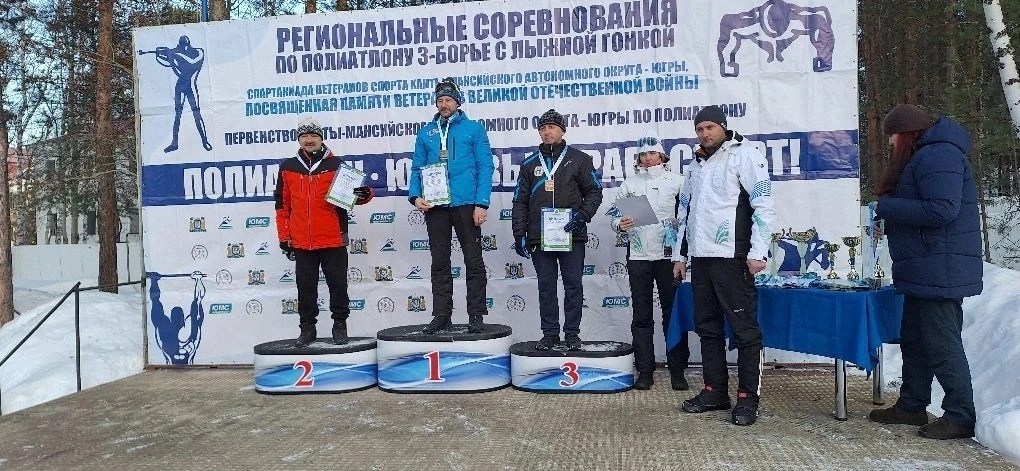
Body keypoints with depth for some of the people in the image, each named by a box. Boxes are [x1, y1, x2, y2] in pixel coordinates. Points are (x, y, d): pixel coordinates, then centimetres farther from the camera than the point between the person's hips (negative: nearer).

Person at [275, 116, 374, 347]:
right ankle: (307, 328, 23)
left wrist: (363, 194, -17)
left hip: (333, 240, -2)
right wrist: (284, 236, 7)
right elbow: (282, 205, 10)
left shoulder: (336, 164, 0)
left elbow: (353, 192, 7)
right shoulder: (288, 168, 7)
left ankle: (340, 325, 19)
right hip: (302, 242, 2)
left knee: (338, 284, 5)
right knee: (305, 287, 10)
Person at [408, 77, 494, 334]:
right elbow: (417, 168, 13)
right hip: (435, 206, 3)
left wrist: (481, 203, -11)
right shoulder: (426, 133, 13)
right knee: (439, 263, 8)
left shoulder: (474, 129, 3)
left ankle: (476, 316, 10)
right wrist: (415, 196, -4)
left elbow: (485, 167, -2)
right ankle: (441, 316, 16)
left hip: (466, 204, -3)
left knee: (473, 261, 2)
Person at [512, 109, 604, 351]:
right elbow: (520, 201, 11)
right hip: (539, 237, 2)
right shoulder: (530, 163, 12)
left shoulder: (579, 159, 6)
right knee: (546, 287, 6)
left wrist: (583, 215, -11)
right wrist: (519, 234, 3)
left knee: (573, 285, 2)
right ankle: (550, 333, 15)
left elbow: (594, 192, 5)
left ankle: (572, 333, 12)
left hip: (572, 235, -2)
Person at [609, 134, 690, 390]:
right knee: (641, 316, 6)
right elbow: (615, 216, 10)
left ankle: (677, 370, 12)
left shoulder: (676, 181, 5)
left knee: (673, 313, 3)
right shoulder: (629, 184, 11)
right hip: (638, 256, 2)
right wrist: (620, 224, -11)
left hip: (668, 255, -2)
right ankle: (645, 370, 13)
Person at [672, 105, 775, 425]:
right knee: (707, 327, 11)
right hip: (700, 257, 8)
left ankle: (748, 398, 4)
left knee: (744, 328, -3)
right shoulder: (696, 165, 20)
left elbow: (763, 204, -10)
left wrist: (758, 252, -17)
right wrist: (680, 255, 21)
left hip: (731, 257, -8)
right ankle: (715, 391, 21)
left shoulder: (743, 154, -3)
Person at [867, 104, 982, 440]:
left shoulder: (937, 155, -16)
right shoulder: (923, 156, 19)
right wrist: (889, 222, 7)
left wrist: (886, 207, -17)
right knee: (914, 339, 16)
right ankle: (912, 406, 26)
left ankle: (961, 417, 5)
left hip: (940, 270, -11)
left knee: (942, 344, -5)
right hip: (925, 271, 11)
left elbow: (942, 210, -25)